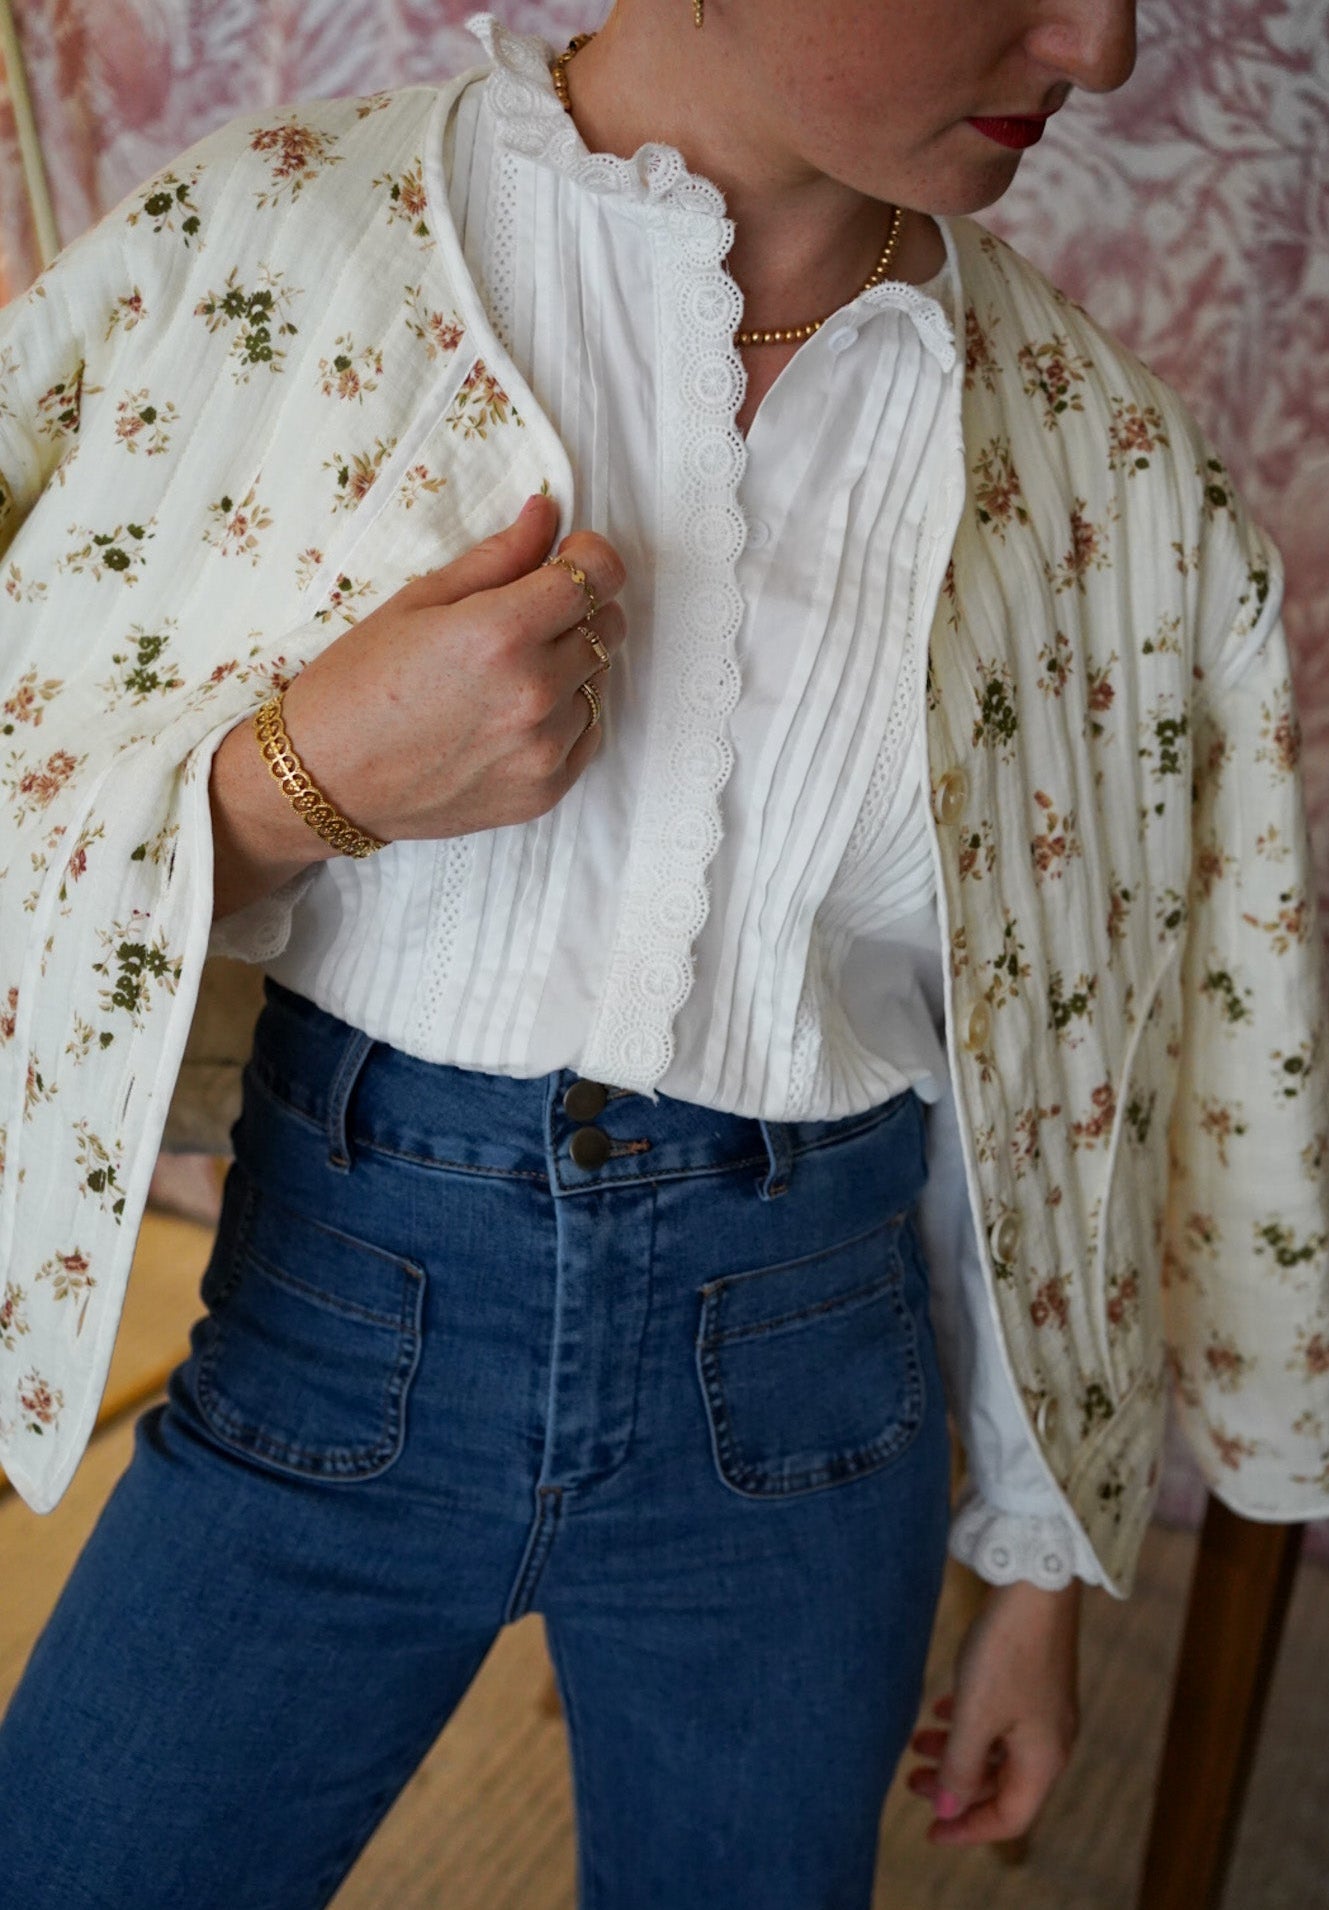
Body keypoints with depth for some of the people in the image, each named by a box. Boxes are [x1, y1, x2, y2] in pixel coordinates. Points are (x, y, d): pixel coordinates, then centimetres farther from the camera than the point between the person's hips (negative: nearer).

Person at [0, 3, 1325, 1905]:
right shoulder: (247, 250, -8)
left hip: (801, 1385, 2)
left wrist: (1046, 1559, 10)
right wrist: (298, 779, -23)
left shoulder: (1111, 461, -3)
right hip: (332, 1324, 0)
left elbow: (1050, 1062, 4)